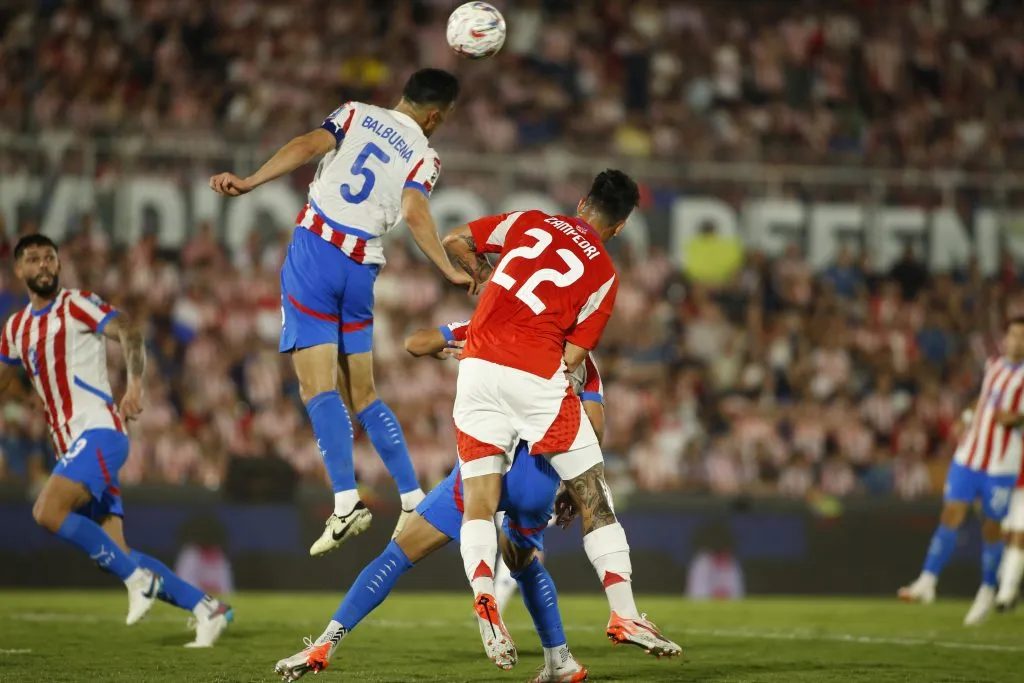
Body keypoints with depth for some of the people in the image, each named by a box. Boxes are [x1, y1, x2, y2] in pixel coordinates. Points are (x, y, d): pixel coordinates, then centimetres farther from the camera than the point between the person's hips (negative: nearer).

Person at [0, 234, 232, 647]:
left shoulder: (76, 305, -1)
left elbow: (127, 333, -14)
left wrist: (134, 384, -30)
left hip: (98, 431, -7)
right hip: (72, 444, 7)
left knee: (47, 512, -26)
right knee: (113, 554, -2)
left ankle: (138, 579, -16)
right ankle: (206, 609, 5)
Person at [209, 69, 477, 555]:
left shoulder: (357, 114, 10)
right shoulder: (423, 156, 7)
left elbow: (309, 145, -8)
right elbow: (414, 213, -12)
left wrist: (249, 182, -11)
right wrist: (451, 273, -11)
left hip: (313, 251, -2)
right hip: (361, 269, 2)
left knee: (319, 388, -9)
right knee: (362, 394, 17)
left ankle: (346, 500, -23)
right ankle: (413, 499, 14)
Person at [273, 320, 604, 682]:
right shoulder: (582, 358, 23)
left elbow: (415, 343, 14)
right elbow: (595, 428, 13)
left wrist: (444, 351, 36)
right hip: (543, 477, 3)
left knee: (400, 554, 3)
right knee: (525, 564, 34)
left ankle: (326, 644, -5)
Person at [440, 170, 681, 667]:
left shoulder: (530, 222, 13)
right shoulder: (604, 274, 7)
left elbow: (455, 242, 16)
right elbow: (572, 356, 2)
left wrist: (487, 275, 33)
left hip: (478, 369, 3)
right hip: (537, 378, -3)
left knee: (479, 500, 4)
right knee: (594, 496, 7)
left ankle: (483, 594, -21)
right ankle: (624, 615, 3)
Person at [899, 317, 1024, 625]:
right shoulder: (992, 366, 11)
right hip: (968, 457, 4)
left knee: (991, 528, 2)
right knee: (951, 515, -6)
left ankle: (987, 591, 18)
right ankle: (927, 582, -9)